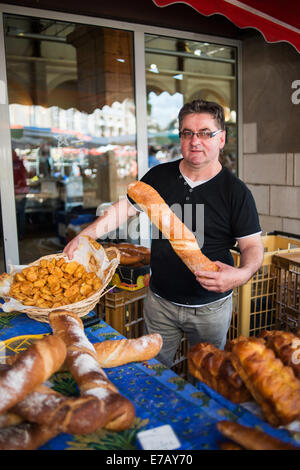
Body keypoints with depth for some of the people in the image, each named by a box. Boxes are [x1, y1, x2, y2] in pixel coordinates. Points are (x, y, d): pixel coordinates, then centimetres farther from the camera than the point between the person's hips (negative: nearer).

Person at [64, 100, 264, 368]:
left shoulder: (236, 191, -11)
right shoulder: (159, 176, -1)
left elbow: (253, 246, -9)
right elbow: (126, 208, 5)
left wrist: (242, 274, -31)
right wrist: (83, 236, -3)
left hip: (211, 308, -2)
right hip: (160, 302, 3)